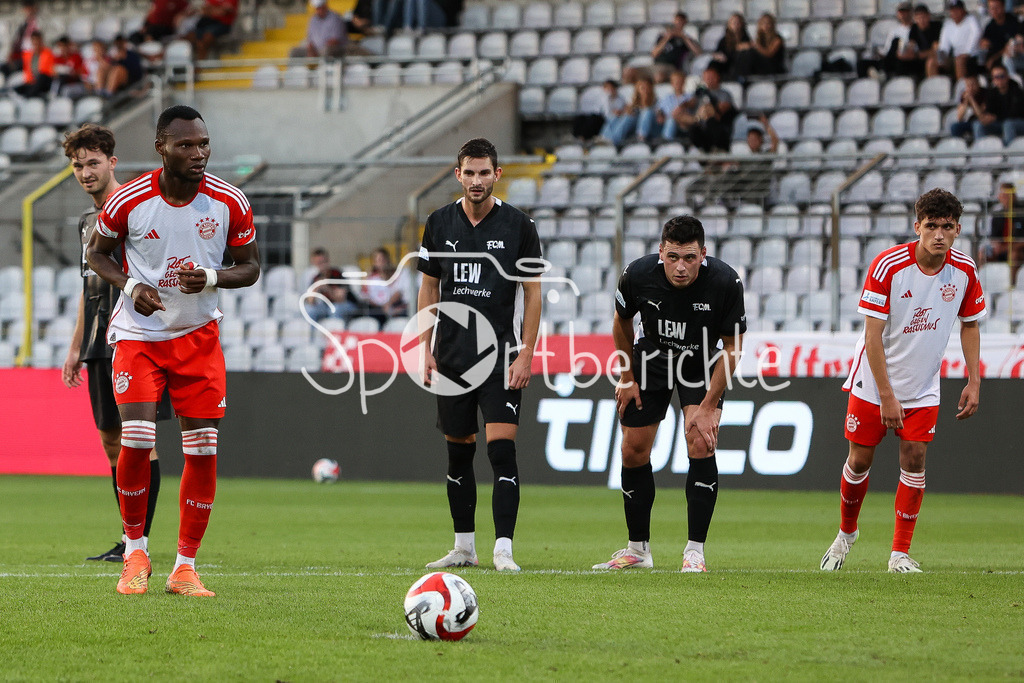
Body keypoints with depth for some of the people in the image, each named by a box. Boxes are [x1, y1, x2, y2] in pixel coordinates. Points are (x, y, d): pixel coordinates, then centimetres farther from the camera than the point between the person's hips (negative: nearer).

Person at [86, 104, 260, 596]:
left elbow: (250, 267, 3)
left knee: (203, 449, -4)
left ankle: (185, 568, 8)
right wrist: (129, 284, -15)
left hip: (198, 336, 2)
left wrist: (212, 277, -18)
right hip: (138, 334, -2)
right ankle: (135, 551, 4)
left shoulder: (230, 203, -8)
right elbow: (97, 252, 4)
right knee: (136, 440, -17)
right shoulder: (128, 201, -12)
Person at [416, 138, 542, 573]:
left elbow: (532, 293, -1)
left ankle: (503, 549, -13)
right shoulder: (439, 224, 5)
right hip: (452, 355, 4)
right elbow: (429, 288, 12)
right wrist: (426, 349, 5)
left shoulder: (518, 225, -3)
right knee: (458, 451, 9)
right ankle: (464, 548, 19)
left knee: (501, 450, -12)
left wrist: (526, 354, -8)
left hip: (501, 355, -4)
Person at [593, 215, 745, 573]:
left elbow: (732, 346, -17)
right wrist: (627, 377, 1)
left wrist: (708, 407, -20)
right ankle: (638, 548, 20)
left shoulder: (726, 282, -31)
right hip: (651, 358, 2)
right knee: (633, 452, 3)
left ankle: (695, 551, -13)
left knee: (701, 446, -20)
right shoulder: (637, 275, -26)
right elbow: (621, 322, -3)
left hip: (703, 365, -2)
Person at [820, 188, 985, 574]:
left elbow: (970, 325, 7)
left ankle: (900, 553, 1)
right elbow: (873, 334, -19)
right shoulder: (887, 266, -22)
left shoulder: (964, 271, -10)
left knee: (914, 459, -8)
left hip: (923, 386, 2)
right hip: (873, 383, -2)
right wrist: (887, 395, -22)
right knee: (860, 459, 4)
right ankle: (846, 533, 30)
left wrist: (974, 381, -1)